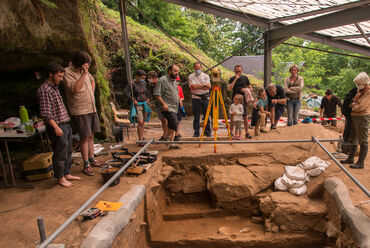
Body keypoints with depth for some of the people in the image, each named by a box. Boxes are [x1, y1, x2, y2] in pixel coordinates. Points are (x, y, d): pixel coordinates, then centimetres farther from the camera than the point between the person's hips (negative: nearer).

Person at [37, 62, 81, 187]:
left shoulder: (55, 87, 16)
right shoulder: (43, 90, -13)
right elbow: (45, 113, -19)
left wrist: (66, 125, 19)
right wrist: (56, 127, -24)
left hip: (66, 125, 9)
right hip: (57, 126, -9)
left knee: (68, 152, 16)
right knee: (60, 153, 1)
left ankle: (66, 173, 29)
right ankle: (60, 178, 16)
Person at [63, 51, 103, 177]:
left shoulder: (84, 71, 10)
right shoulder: (68, 72, -12)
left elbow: (92, 80, 29)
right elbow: (75, 89, -25)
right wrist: (84, 74, -26)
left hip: (91, 108, 7)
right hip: (80, 111, -7)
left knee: (91, 136, 13)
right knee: (84, 137, -4)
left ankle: (92, 159, 25)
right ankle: (86, 165, 6)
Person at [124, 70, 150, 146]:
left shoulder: (144, 83, 9)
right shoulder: (132, 84, -10)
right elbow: (125, 92, -19)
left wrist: (147, 98, 16)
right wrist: (133, 100, -20)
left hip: (145, 104, 6)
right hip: (137, 105, -6)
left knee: (143, 123, 13)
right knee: (140, 122, -15)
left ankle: (142, 137, 27)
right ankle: (140, 140, -11)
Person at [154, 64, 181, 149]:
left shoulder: (175, 81, 19)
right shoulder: (162, 80, -8)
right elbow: (157, 94, -14)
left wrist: (179, 99, 17)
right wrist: (163, 103, -22)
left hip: (175, 107, 8)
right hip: (167, 107, -8)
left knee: (172, 126, 10)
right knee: (174, 123, -23)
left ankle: (171, 143, 16)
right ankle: (169, 140, -12)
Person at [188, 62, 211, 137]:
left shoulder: (206, 76, 8)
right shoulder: (191, 76, 3)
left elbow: (208, 86, -6)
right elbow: (193, 86, -12)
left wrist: (197, 86, -11)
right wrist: (203, 84, -8)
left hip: (205, 98, 1)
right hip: (195, 98, -1)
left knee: (206, 115, 3)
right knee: (196, 116, 3)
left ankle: (207, 132, 12)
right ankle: (196, 132, 10)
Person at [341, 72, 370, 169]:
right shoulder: (359, 90, 13)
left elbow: (360, 107, -20)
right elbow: (354, 102, 20)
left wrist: (353, 105, -2)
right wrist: (353, 104, -2)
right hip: (354, 117, 9)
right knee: (353, 139, 16)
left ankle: (360, 163, 4)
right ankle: (350, 158, 28)